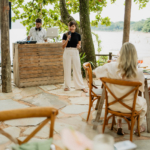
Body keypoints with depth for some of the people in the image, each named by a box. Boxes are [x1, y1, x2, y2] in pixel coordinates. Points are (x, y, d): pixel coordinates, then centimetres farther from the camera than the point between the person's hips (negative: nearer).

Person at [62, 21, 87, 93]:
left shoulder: (78, 35, 5)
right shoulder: (65, 35, 2)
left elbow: (79, 45, 12)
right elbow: (63, 46, -2)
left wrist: (79, 46, -11)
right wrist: (67, 39, -16)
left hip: (75, 52, 0)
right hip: (67, 52, 0)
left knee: (77, 69, 2)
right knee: (67, 70, 4)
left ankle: (81, 86, 9)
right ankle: (67, 86, 15)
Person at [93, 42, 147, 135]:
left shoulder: (111, 67, -18)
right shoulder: (138, 72, -23)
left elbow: (95, 71, -2)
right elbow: (142, 89, -6)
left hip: (113, 105, 2)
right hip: (130, 106, -2)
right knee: (143, 101, 33)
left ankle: (119, 126, 41)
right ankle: (140, 126, 48)